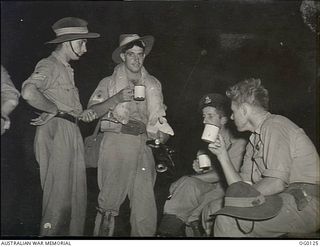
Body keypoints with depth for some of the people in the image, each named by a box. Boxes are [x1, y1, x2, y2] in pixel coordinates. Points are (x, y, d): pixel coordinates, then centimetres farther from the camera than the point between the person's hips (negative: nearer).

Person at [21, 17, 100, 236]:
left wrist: (82, 114, 7)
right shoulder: (49, 66, -8)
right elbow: (29, 92, -29)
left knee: (76, 196, 12)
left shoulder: (66, 69, 21)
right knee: (59, 197, -6)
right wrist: (55, 109, -16)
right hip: (56, 134, -9)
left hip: (71, 134, 9)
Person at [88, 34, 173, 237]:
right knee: (110, 201, -3)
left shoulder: (153, 84, 19)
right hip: (116, 143, -2)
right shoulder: (109, 83, 8)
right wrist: (116, 98, -12)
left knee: (145, 204, -1)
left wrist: (162, 137, 8)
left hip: (144, 146, 3)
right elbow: (92, 112, -2)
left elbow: (159, 117, 25)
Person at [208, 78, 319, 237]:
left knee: (228, 219, -22)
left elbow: (276, 183, -19)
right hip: (279, 200, 9)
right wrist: (222, 155, 9)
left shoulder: (275, 125, -9)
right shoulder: (254, 140, 19)